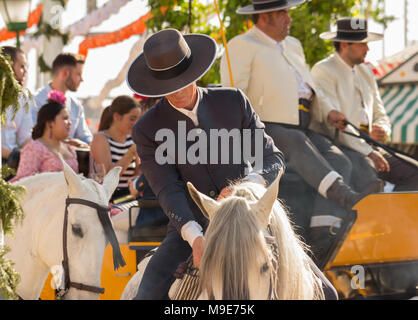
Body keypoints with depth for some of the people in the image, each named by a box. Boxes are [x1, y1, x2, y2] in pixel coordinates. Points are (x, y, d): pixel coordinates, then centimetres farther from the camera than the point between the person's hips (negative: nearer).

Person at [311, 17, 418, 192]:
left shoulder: (365, 72, 20)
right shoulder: (324, 71, -6)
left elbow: (380, 116, 23)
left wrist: (381, 131, -4)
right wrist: (368, 152, -19)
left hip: (367, 146, 8)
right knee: (369, 179, -37)